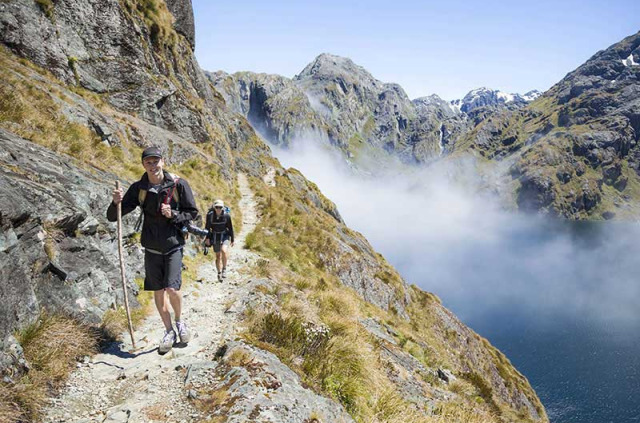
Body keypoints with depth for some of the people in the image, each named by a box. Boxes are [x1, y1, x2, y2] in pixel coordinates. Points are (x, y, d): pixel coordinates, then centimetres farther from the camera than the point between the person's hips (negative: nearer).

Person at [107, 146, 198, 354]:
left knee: (172, 289, -15)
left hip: (173, 245, -3)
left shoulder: (178, 185, -8)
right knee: (158, 291, 10)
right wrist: (116, 202, -26)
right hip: (151, 247, 3)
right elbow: (112, 217, -4)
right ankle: (169, 331, 28)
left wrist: (173, 215, -18)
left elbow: (192, 212, 1)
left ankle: (180, 321, 16)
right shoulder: (138, 188, -3)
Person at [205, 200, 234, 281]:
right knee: (218, 256, 8)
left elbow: (230, 228, -4)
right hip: (215, 237, 2)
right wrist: (207, 238, -11)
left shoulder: (227, 216, -15)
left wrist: (232, 240, 2)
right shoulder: (210, 215, -14)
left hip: (225, 236, -1)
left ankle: (224, 269, -8)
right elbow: (207, 227, -3)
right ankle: (219, 273, 23)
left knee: (224, 251, -26)